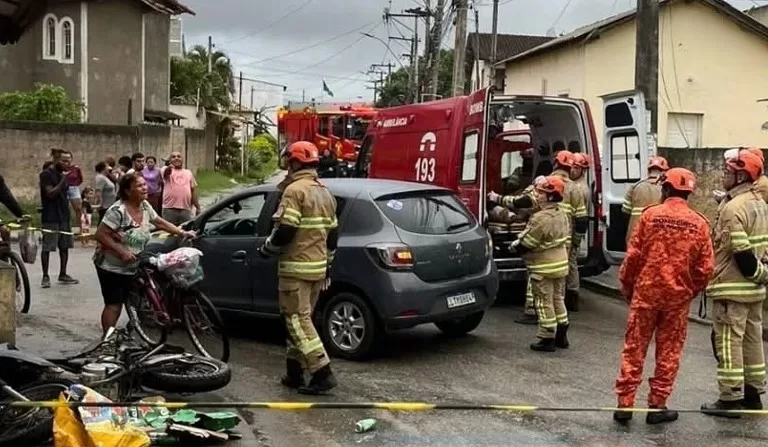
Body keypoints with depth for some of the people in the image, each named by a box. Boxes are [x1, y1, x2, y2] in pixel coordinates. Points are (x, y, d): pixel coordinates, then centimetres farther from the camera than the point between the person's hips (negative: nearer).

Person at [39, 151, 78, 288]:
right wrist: (63, 180, -20)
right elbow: (50, 194, -19)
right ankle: (45, 276, 4)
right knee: (47, 247, -3)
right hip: (50, 217, -7)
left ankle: (63, 275, 16)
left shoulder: (63, 174, 13)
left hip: (64, 216, 7)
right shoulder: (46, 174, -10)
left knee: (64, 246, 8)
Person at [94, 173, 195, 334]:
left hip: (129, 267, 7)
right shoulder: (118, 210, -23)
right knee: (113, 305, -6)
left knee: (121, 303, 12)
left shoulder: (145, 206, 1)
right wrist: (122, 251, -26)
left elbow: (160, 223, 15)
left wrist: (182, 233, 9)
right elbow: (100, 234, -23)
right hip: (111, 266, -7)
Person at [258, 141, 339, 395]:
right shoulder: (325, 193, 15)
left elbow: (285, 230, -19)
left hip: (296, 267, -8)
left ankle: (322, 373, -11)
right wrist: (327, 264, 25)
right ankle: (295, 372, 18)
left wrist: (267, 249, -2)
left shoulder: (295, 190, -12)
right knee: (300, 318, 15)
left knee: (297, 320, -6)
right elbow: (332, 234, 18)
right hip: (317, 267, 9)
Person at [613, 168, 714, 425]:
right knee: (668, 352, 11)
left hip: (646, 292, -1)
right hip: (678, 296, 1)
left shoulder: (650, 215, -7)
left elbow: (633, 256, -5)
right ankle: (657, 406, 16)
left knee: (634, 350, 7)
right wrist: (692, 291, 16)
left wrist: (626, 286, 8)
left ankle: (624, 404, 9)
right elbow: (705, 268, 0)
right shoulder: (699, 223, -2)